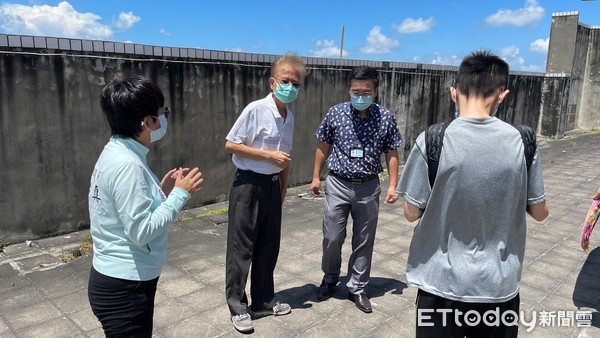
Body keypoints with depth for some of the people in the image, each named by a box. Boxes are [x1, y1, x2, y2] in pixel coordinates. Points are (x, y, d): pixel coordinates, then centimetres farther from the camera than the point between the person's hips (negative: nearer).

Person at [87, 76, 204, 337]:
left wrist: (162, 190, 4)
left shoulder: (118, 154, 5)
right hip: (124, 288, -9)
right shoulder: (127, 164, -24)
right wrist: (180, 194, -18)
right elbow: (141, 231, -25)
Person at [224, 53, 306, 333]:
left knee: (269, 246, 15)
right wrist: (270, 155, -17)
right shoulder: (255, 110, -15)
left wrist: (283, 185, 16)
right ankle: (238, 307, 18)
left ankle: (264, 300, 31)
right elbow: (230, 145, -15)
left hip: (271, 185, 7)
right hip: (248, 184, -7)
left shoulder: (290, 117, 7)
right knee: (241, 247, 2)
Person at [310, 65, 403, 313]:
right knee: (332, 238, 6)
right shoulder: (336, 113, -5)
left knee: (364, 241, 9)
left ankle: (357, 288, 27)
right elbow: (323, 146, 5)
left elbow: (391, 154, 2)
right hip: (338, 185, 0)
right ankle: (330, 278, 34)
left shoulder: (386, 118, -5)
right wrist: (316, 177, 4)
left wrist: (393, 185, -3)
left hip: (368, 188, 0)